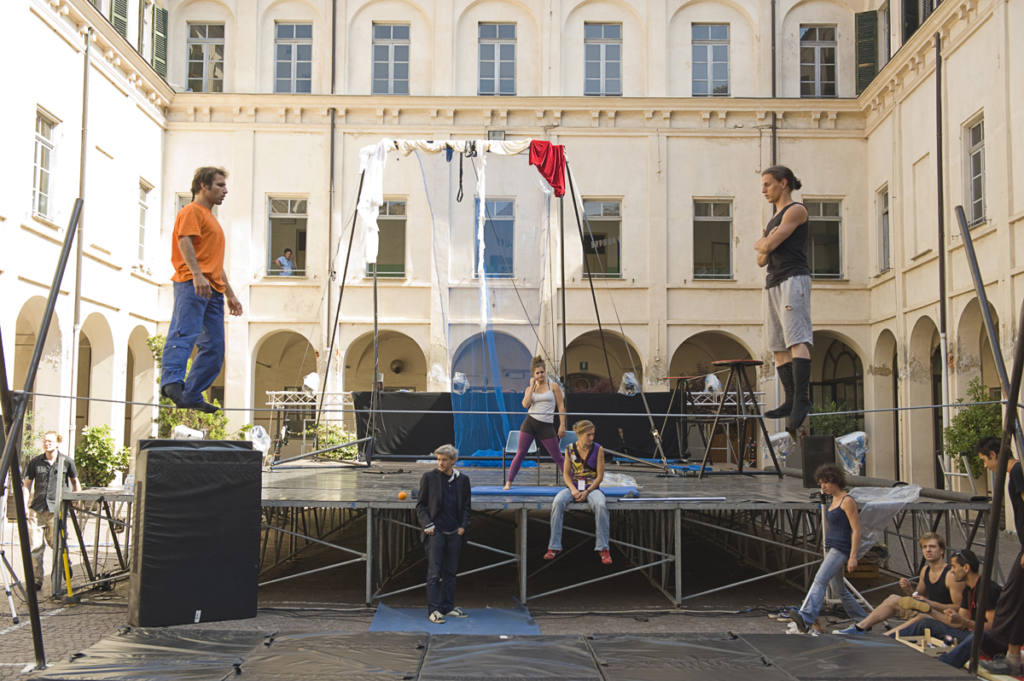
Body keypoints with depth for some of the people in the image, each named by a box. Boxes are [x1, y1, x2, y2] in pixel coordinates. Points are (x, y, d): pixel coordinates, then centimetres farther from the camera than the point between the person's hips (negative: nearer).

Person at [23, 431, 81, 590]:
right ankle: (37, 580, 8)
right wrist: (25, 505, 1)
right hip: (37, 508, 2)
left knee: (54, 542, -6)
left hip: (57, 509, -2)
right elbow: (27, 484, 10)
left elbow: (75, 483, 13)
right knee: (36, 546, -1)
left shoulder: (67, 462, 3)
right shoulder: (35, 462, 6)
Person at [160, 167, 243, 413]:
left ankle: (191, 396, 3)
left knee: (214, 347, 2)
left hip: (213, 290, 9)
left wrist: (230, 295, 28)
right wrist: (197, 275, -28)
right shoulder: (192, 211, 3)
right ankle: (171, 381, -33)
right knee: (185, 332, -22)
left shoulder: (211, 218, 32)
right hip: (192, 285, -9)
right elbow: (185, 241, -14)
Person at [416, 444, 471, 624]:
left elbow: (466, 506, 13)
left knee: (450, 571, 10)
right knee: (434, 572, -5)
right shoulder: (429, 477, -2)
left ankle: (448, 607, 20)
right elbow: (420, 505, 2)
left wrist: (463, 526, 1)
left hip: (454, 533, 3)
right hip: (435, 531, -3)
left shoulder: (463, 479, 6)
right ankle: (433, 610, -2)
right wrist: (427, 525, -9)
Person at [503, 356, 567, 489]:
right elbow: (525, 404, -9)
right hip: (530, 422, 2)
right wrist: (532, 386, -4)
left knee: (556, 457, 1)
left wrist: (562, 425, -5)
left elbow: (561, 406, 2)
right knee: (520, 453, -2)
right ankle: (508, 482, 3)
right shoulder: (530, 389, 9)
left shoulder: (553, 386, 3)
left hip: (546, 426, -2)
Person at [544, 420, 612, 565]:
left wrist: (586, 492, -15)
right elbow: (566, 474, 5)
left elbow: (600, 476, -3)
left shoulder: (598, 450, -1)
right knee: (557, 502, -31)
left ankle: (603, 548, -24)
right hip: (573, 487, 1)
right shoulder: (569, 449, 3)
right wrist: (573, 489, -14)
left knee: (601, 505, -35)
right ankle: (554, 547, -24)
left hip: (592, 488, -1)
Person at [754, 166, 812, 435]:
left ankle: (802, 398, -30)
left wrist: (761, 243, 10)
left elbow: (768, 245, -12)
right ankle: (791, 402, 2)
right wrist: (765, 247, 2)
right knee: (778, 346, 2)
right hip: (775, 284, 9)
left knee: (796, 340, -20)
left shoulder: (796, 210, -1)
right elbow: (761, 260, 22)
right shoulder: (773, 220, 27)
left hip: (794, 278, -9)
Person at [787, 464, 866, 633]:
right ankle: (862, 621, 29)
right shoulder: (834, 500, 16)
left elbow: (856, 530, -15)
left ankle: (805, 619, -40)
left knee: (820, 579, -26)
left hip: (841, 549, -10)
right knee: (839, 589, 16)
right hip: (831, 549, 10)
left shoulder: (848, 501, -12)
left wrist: (853, 557, -21)